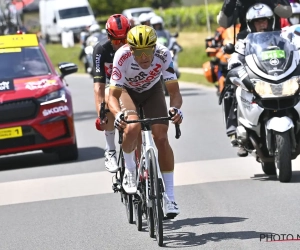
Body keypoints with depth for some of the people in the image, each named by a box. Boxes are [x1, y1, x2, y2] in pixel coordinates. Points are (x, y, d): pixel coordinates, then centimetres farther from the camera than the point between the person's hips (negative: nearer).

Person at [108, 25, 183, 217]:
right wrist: (118, 114, -55)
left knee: (161, 138, -14)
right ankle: (129, 169, -1)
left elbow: (174, 91, -30)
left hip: (153, 90, 1)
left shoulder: (163, 55, -33)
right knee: (132, 128, -30)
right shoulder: (123, 56, -36)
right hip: (127, 90, -1)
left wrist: (176, 108, -52)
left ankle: (169, 197, -7)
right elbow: (113, 95, -35)